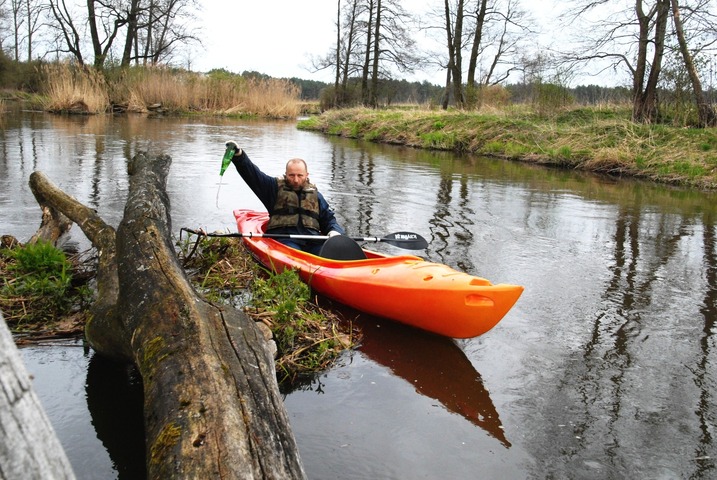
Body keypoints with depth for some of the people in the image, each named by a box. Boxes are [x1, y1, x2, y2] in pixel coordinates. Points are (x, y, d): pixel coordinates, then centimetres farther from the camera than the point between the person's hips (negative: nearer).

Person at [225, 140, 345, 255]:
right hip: (284, 238, -3)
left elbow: (329, 218, 27)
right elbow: (252, 173, 3)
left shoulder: (315, 194, 25)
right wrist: (238, 155, -15)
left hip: (312, 239, 3)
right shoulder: (275, 187, 16)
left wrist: (334, 231, 4)